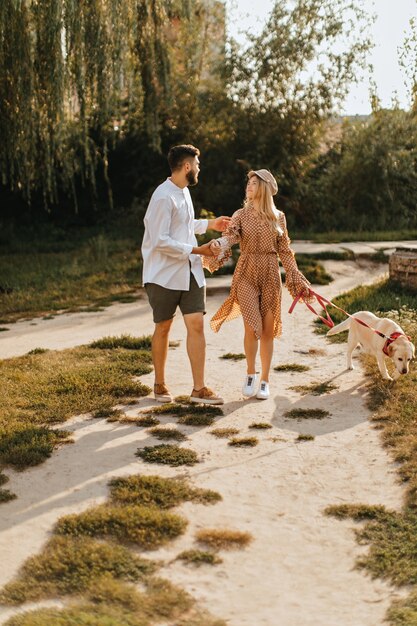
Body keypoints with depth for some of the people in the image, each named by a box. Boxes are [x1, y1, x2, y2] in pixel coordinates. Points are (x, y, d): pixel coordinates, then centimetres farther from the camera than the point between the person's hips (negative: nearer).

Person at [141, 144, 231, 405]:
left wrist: (209, 224, 22)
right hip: (165, 274, -7)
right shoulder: (163, 197, -17)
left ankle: (199, 388, 1)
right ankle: (160, 385, 24)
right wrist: (196, 250, -20)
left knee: (196, 325, -2)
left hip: (190, 271, 7)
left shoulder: (184, 192, 12)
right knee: (164, 328, 7)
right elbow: (160, 241, -22)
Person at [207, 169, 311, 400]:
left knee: (268, 329, 4)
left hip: (270, 276, 2)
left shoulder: (278, 217, 6)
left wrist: (297, 278, 8)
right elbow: (230, 236, -16)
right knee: (252, 327, -11)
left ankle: (264, 380, 16)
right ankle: (250, 374, 11)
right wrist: (218, 244, -39)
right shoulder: (241, 215, 2)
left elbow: (284, 251, 11)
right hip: (246, 274, -2)